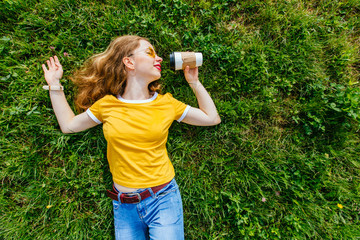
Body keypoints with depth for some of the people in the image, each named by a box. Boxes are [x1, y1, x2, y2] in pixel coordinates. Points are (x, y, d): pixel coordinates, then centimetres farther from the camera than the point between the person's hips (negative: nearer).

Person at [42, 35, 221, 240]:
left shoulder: (167, 103, -4)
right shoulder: (106, 105, -2)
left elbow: (212, 118, 2)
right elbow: (68, 125, 10)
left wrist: (194, 82, -1)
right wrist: (55, 84, 11)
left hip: (163, 199, -1)